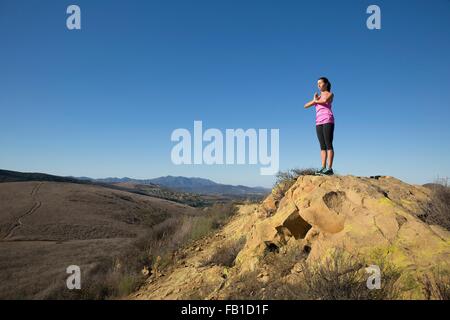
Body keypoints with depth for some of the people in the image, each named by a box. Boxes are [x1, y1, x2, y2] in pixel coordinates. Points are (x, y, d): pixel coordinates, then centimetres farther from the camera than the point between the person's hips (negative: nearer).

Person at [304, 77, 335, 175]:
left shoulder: (330, 94, 8)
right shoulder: (318, 96, 25)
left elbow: (325, 101, -16)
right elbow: (306, 106, 16)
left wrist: (316, 100, 2)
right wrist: (314, 100, 0)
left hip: (328, 121, -6)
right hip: (319, 122, 6)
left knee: (328, 144, -12)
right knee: (322, 146, -1)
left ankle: (329, 168, -16)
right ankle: (323, 168, -5)